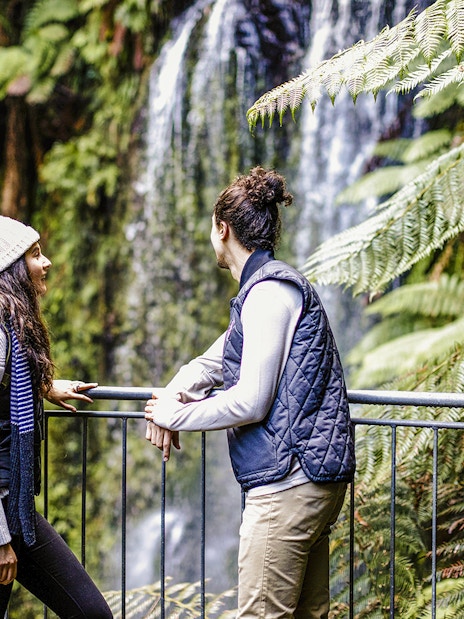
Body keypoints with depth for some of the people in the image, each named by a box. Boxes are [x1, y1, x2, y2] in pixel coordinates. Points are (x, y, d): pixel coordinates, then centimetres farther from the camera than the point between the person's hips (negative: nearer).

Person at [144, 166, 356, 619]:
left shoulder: (269, 291, -13)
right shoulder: (277, 285, 21)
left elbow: (250, 402, -19)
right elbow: (213, 362, 27)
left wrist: (173, 415, -5)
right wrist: (169, 399, 7)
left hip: (290, 480, -11)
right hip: (313, 479, 11)